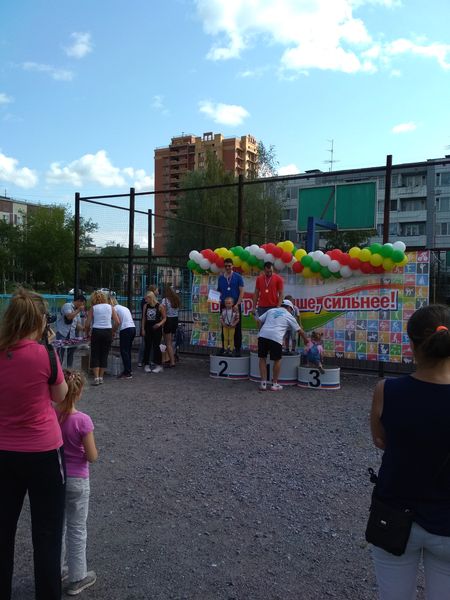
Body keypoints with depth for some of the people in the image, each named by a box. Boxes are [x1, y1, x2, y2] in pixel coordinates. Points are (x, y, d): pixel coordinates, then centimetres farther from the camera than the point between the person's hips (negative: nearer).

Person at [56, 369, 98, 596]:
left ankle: (57, 569, 39)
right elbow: (92, 457, -17)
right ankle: (77, 578, 26)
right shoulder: (82, 420, -24)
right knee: (77, 530, 12)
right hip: (76, 481, -4)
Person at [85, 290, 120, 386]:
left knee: (95, 355, 6)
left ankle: (96, 377, -3)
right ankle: (101, 377, 11)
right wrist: (113, 331, 15)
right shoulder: (110, 307, 7)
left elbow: (87, 324, -2)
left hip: (96, 332, -2)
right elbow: (117, 322, 2)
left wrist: (87, 332, 15)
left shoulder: (93, 308, 2)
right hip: (108, 332, 2)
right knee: (104, 355, 10)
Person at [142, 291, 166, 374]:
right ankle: (146, 365, 15)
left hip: (157, 329, -4)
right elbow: (144, 318, 9)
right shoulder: (146, 306, 4)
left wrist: (160, 324, -20)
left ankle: (158, 365, 7)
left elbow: (164, 318, -2)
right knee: (147, 346, 6)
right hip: (148, 329, 4)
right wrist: (143, 329, 5)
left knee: (156, 346, -3)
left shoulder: (160, 306, -7)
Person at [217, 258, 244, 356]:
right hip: (224, 305, 3)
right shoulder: (220, 278, 9)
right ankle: (224, 347, 16)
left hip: (235, 306, -3)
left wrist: (237, 304, -13)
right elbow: (219, 291, 14)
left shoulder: (238, 277, 0)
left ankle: (237, 348, 6)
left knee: (237, 328, 0)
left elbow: (242, 292, -4)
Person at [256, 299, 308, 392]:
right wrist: (306, 340, 42)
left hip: (262, 335, 3)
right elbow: (300, 330, 26)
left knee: (262, 358, 17)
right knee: (277, 360, 15)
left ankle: (263, 383, 14)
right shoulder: (289, 316, 20)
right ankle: (274, 384, 20)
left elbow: (259, 321, 19)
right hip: (276, 338, -3)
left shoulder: (271, 310, 27)